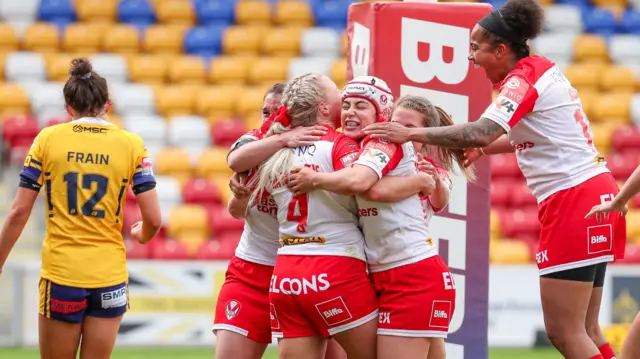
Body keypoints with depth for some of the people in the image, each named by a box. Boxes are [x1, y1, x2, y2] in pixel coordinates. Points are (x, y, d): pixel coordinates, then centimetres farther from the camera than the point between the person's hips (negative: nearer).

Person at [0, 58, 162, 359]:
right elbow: (153, 220, -2)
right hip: (109, 275, 1)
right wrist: (141, 235, 21)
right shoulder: (131, 145, 0)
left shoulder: (48, 139, 0)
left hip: (60, 275, -1)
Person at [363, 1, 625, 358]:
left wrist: (411, 134, -23)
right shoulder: (543, 69, 14)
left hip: (573, 198, -10)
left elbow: (481, 133, -27)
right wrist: (484, 149, 14)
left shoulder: (524, 78, -13)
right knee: (584, 330, 12)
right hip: (593, 192, 10)